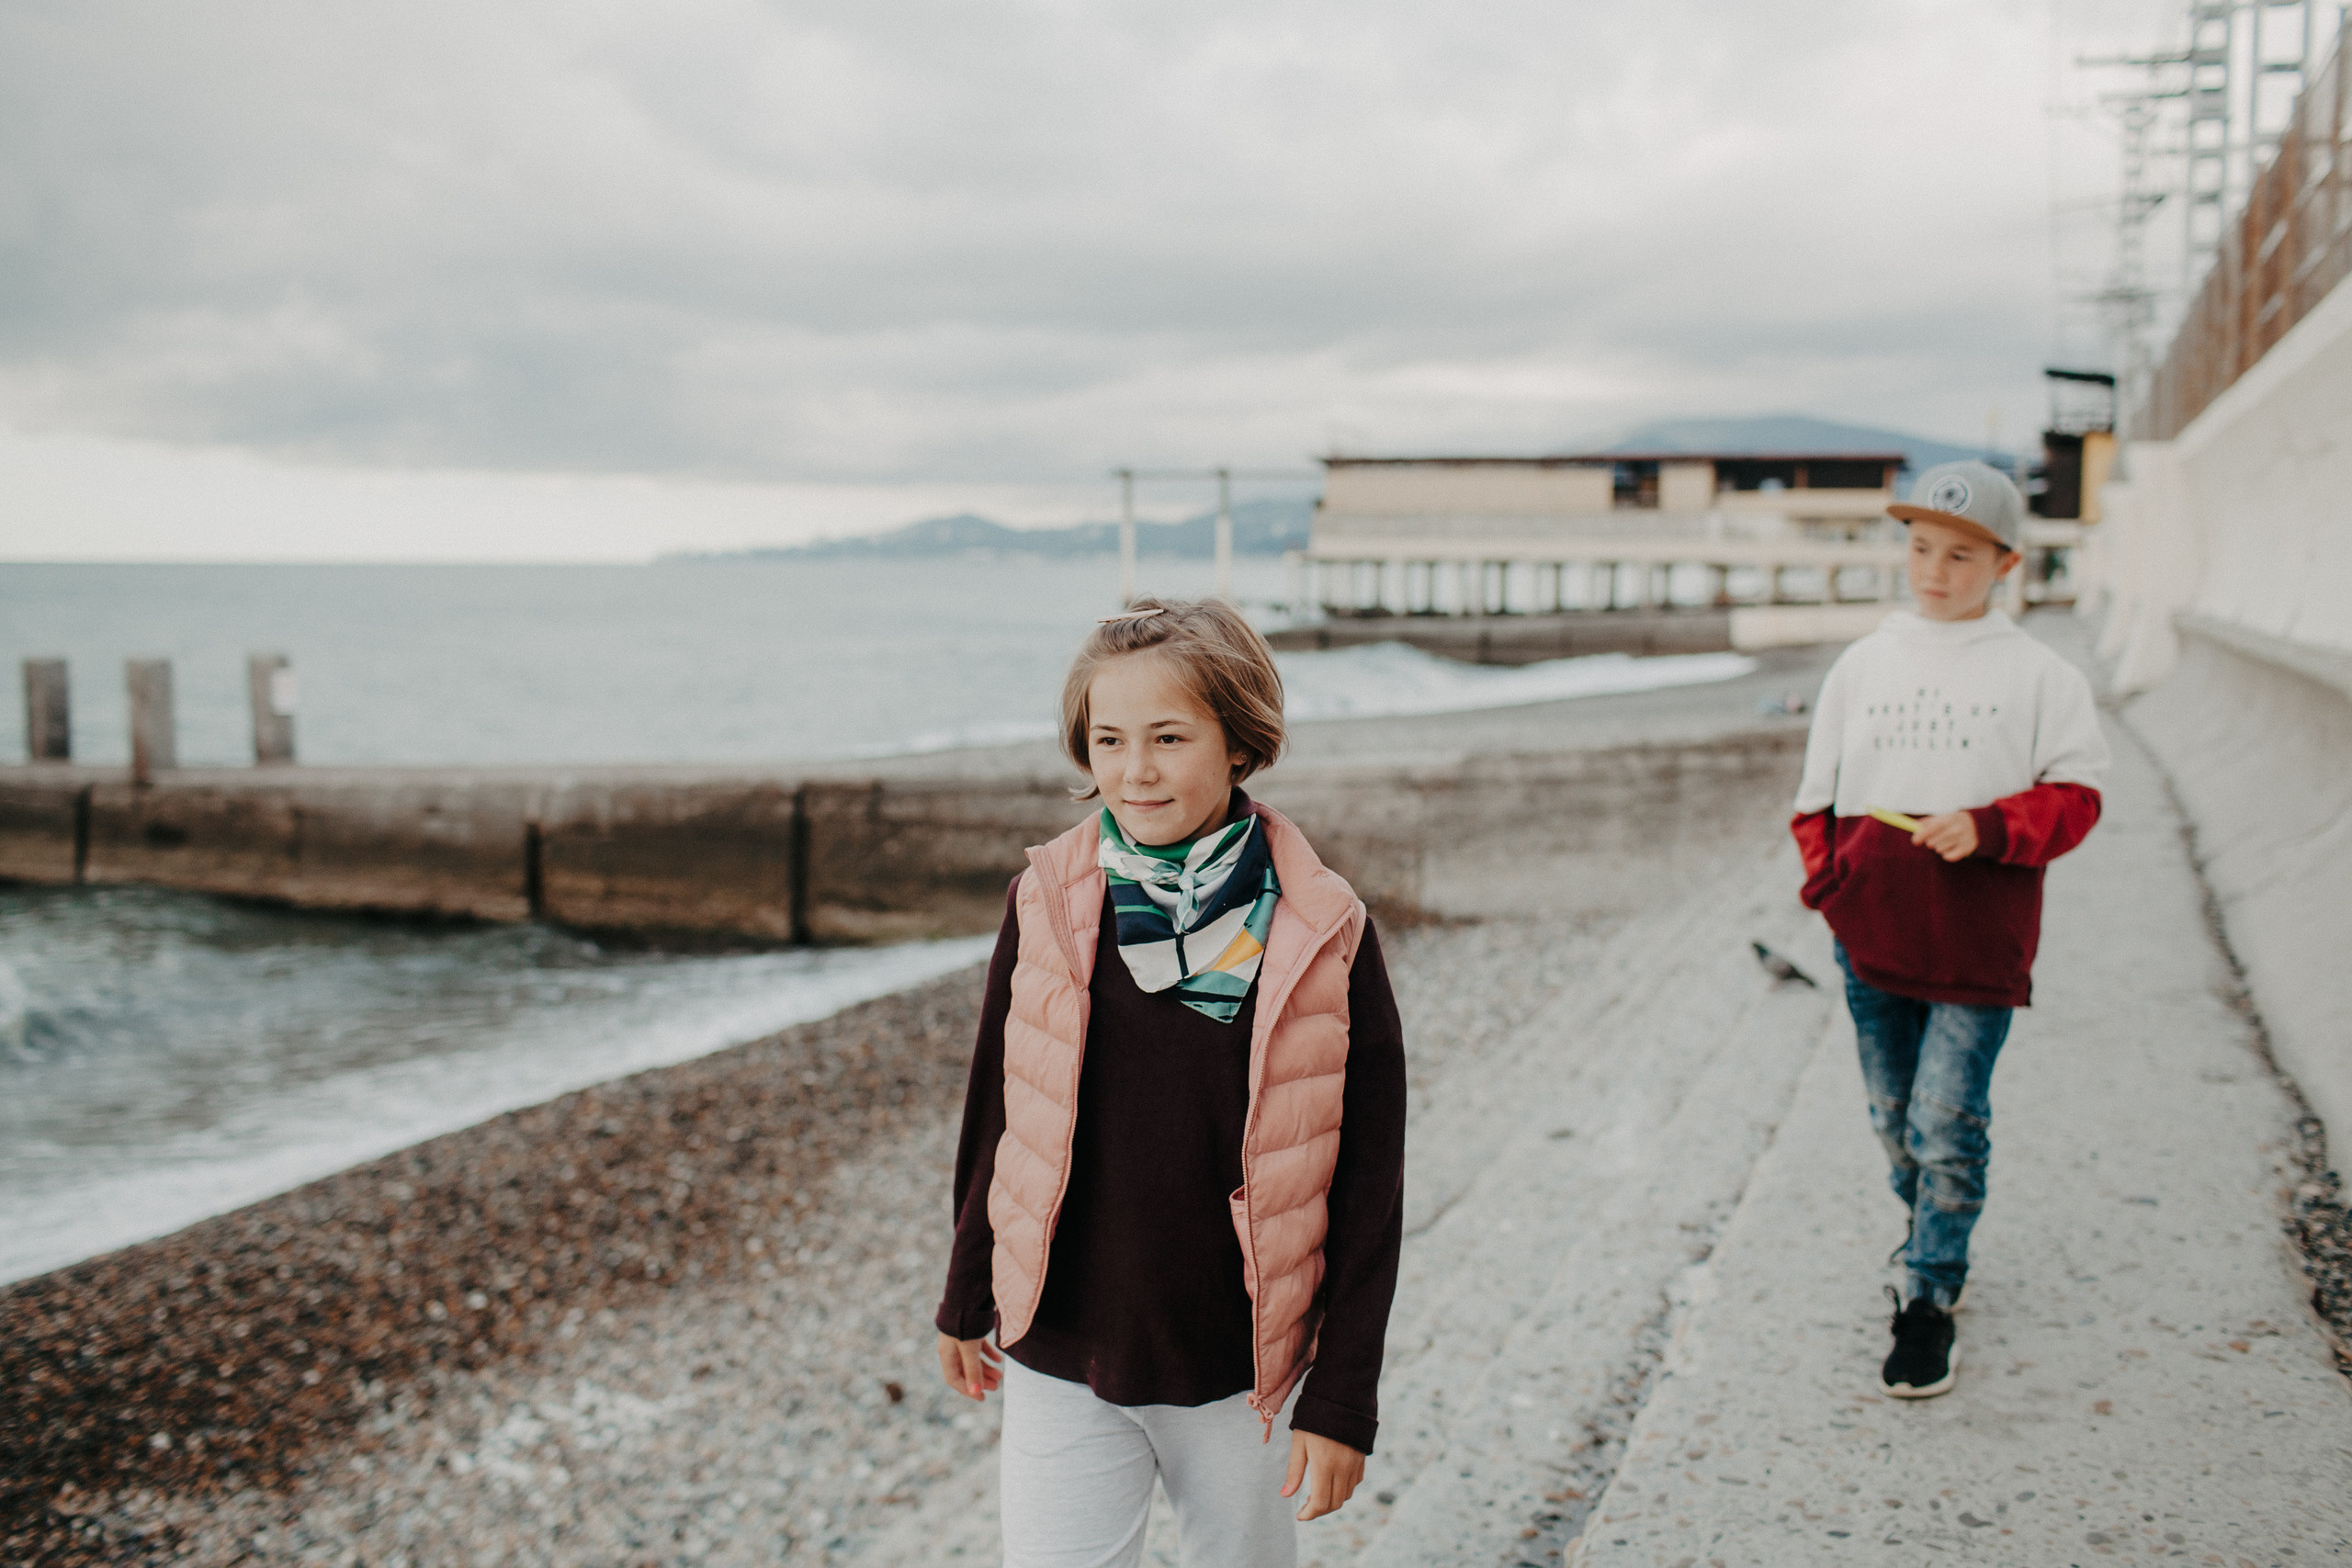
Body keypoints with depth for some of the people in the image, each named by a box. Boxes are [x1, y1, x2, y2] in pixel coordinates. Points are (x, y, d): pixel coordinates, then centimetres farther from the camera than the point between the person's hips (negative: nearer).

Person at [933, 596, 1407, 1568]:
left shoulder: (1325, 940, -12)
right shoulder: (1047, 907, -6)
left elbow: (1367, 1187, -7)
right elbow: (994, 1116, 6)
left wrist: (1343, 1398, -6)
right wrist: (965, 1305, 14)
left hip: (1244, 1375, -1)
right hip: (1060, 1370, 1)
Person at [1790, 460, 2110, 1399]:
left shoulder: (2040, 677, -2)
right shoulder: (1861, 666, 7)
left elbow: (2073, 799, -2)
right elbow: (1816, 793, 13)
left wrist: (1987, 827, -18)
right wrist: (1827, 877, 0)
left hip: (1978, 941, -4)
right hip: (1873, 933, 4)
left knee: (1948, 1123, -6)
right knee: (1894, 1117, 15)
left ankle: (1930, 1300, 8)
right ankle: (1935, 1241, 39)